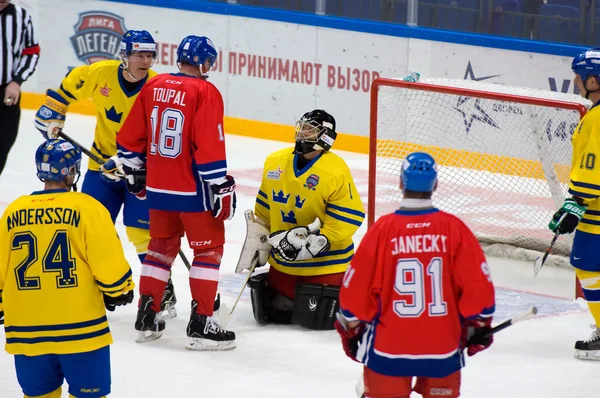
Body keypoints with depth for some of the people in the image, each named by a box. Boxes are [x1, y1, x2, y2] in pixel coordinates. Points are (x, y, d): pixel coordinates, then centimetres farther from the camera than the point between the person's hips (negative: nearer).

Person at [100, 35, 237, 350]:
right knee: (209, 249, 3)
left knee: (162, 245, 19)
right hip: (192, 188, -6)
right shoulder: (205, 92, -13)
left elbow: (133, 135, 12)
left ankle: (146, 317, 22)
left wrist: (129, 168, 25)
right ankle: (201, 325, -1)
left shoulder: (154, 86, 5)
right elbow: (209, 147, -18)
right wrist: (220, 188, -13)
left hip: (158, 186, 6)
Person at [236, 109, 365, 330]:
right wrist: (256, 244, 9)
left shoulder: (336, 171, -19)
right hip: (283, 263, 6)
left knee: (318, 318, -10)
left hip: (325, 263, -6)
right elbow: (263, 212, 14)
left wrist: (309, 243, -25)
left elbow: (347, 219, -20)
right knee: (270, 312, 10)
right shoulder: (275, 163, 2)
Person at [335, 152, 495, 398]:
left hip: (388, 344, -1)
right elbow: (477, 284, -3)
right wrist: (479, 325, 13)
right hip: (443, 345, 1)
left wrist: (352, 330, 12)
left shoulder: (382, 229, -8)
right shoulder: (454, 228, -6)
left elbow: (357, 286, -3)